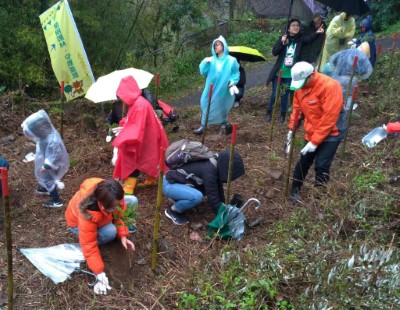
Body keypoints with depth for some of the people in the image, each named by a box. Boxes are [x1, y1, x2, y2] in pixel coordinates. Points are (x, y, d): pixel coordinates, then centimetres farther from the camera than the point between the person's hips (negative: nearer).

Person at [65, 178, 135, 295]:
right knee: (110, 232, -34)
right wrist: (100, 274, -36)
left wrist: (123, 236, -18)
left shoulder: (112, 197, -29)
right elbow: (89, 245, -38)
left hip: (101, 214, 5)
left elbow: (118, 212, -10)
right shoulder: (88, 214, -44)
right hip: (78, 222, -5)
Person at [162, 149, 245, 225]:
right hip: (169, 184, -9)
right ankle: (172, 210, -5)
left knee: (209, 188, 2)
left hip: (179, 181, 9)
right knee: (197, 197, -31)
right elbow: (212, 198, -25)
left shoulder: (215, 165, -2)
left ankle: (178, 200, 12)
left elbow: (218, 189, 8)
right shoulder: (209, 170, -29)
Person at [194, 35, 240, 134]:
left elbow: (235, 73, 2)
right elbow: (203, 72, -4)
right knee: (207, 106, 2)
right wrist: (205, 63, -20)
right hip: (211, 89, 2)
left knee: (223, 107, 11)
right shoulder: (211, 60, 1)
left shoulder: (231, 60, -5)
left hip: (224, 90, -2)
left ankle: (224, 123, 34)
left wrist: (232, 83, -14)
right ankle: (203, 126, 9)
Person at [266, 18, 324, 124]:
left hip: (290, 74, 1)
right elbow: (274, 52, -10)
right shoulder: (283, 38, -2)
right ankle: (269, 112, 24)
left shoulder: (300, 39, 0)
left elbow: (309, 39, -20)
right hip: (278, 72, -1)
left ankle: (282, 115, 22)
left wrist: (317, 33, -39)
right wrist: (282, 43, -24)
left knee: (285, 95, 9)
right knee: (274, 94, 7)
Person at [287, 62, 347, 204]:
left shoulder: (330, 86, -27)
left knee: (321, 166, -9)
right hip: (312, 132, 6)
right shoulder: (300, 86, -5)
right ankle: (294, 191, 28)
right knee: (304, 161, 13)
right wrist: (291, 128, 0)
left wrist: (315, 141, -25)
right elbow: (297, 108, 8)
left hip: (331, 132, -6)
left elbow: (329, 117, -27)